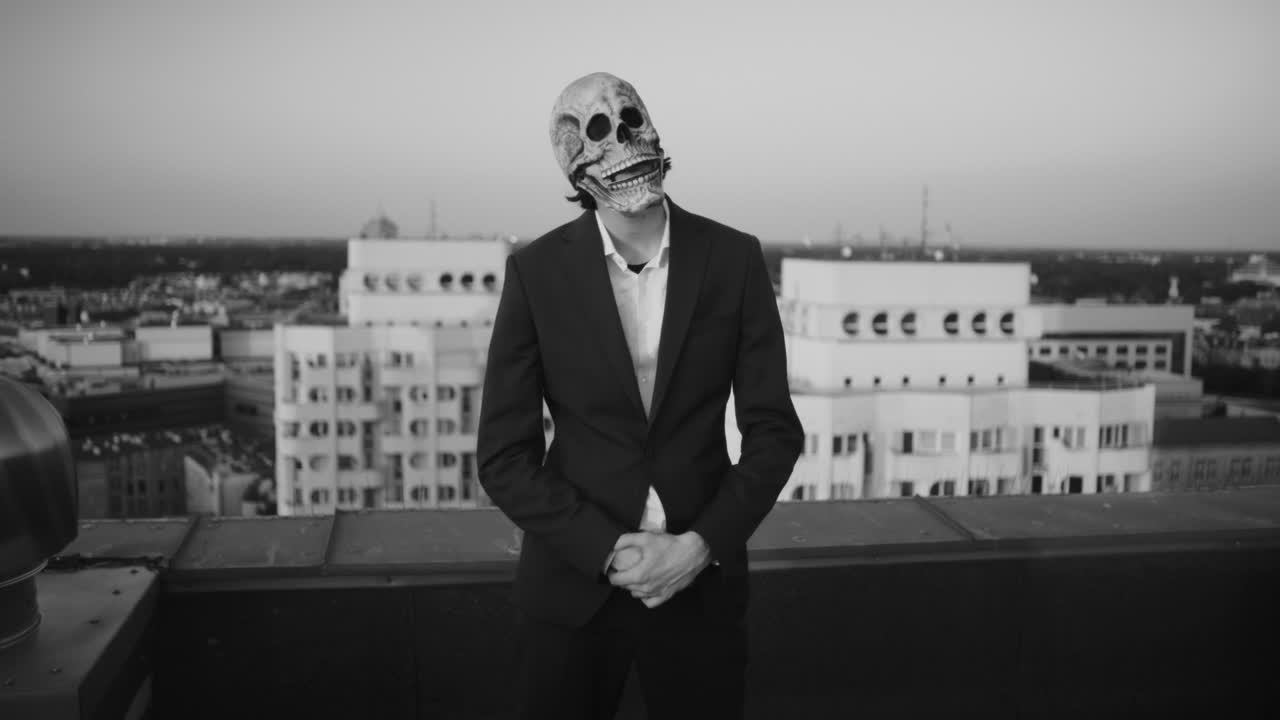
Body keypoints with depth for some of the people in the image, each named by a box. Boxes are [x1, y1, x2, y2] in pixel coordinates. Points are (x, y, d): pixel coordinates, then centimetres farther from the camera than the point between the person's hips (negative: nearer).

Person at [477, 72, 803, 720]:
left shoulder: (733, 259, -5)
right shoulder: (535, 271, -7)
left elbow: (774, 431, -1)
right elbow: (503, 456, -6)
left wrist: (702, 545, -12)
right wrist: (609, 549, -14)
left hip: (702, 583, 1)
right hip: (572, 585, 0)